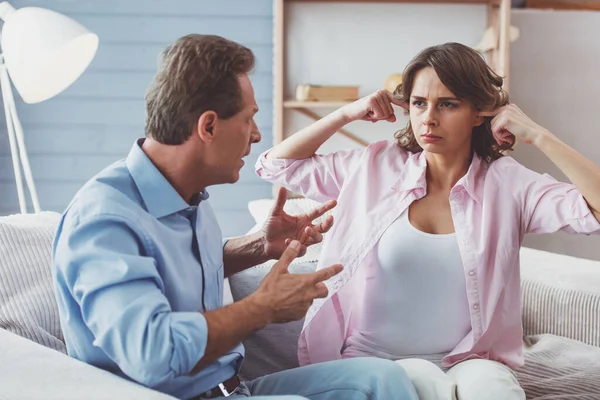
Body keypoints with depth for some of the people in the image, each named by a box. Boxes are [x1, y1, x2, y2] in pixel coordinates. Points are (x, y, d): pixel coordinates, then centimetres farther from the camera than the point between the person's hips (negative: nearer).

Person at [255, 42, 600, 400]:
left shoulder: (508, 183, -2)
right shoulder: (376, 168, 4)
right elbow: (276, 165, 11)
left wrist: (538, 136, -14)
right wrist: (345, 114, 1)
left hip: (469, 360, 0)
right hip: (375, 359, 1)